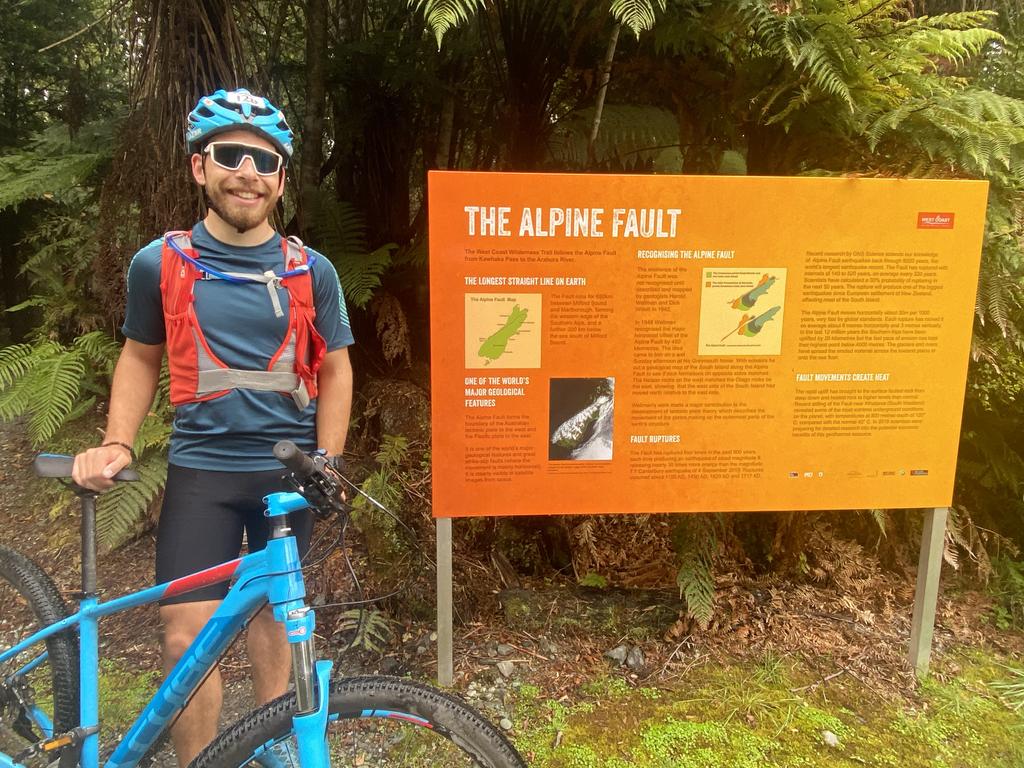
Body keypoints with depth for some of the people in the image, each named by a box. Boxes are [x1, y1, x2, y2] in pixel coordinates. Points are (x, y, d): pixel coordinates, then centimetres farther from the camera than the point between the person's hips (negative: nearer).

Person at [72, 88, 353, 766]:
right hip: (201, 469, 0)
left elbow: (335, 369, 4)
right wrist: (117, 443, -2)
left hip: (289, 468, 1)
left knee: (274, 614, 14)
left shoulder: (311, 271, -1)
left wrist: (327, 465, -4)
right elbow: (141, 357, 11)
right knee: (187, 635, -4)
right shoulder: (159, 264, 0)